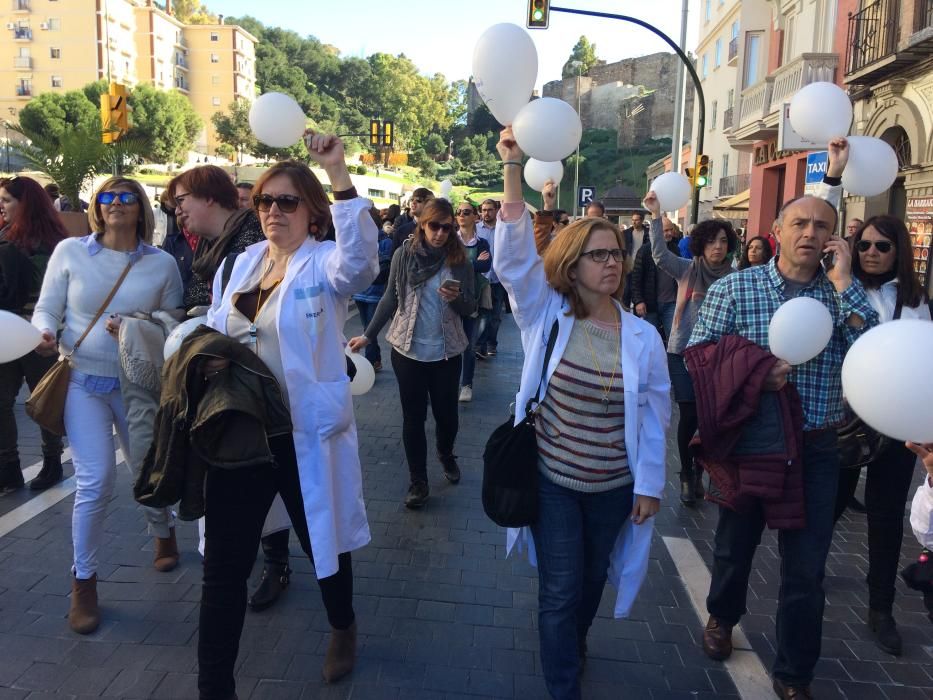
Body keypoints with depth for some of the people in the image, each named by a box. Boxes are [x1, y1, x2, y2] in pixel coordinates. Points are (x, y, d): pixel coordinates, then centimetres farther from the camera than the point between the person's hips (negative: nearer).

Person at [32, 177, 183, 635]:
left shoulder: (162, 263, -2)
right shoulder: (70, 251, -2)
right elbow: (47, 309, 0)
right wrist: (44, 334, -19)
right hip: (83, 382, -1)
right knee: (95, 481, -9)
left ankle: (164, 532, 48)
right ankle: (84, 581, 12)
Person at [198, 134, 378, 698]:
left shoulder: (326, 263, -9)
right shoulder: (244, 261, 9)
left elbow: (360, 261, -33)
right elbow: (217, 329, 17)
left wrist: (339, 175, -38)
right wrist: (210, 356, -6)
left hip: (305, 434, -4)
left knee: (324, 541, 17)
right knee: (224, 562, 7)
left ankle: (343, 628, 48)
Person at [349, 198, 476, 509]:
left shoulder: (459, 260, -3)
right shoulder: (404, 255, -4)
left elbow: (470, 308, 1)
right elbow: (390, 299, 4)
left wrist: (457, 297, -20)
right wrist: (368, 335, 4)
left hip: (447, 353, 0)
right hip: (408, 350, 0)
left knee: (446, 413, 10)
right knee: (413, 416, 7)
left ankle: (446, 455, 42)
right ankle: (418, 481, 20)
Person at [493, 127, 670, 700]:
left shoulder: (643, 336, -7)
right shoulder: (547, 315, -10)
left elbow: (655, 416, -2)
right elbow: (515, 254, -22)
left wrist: (650, 483, -2)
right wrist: (514, 169, -31)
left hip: (615, 486, 2)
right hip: (553, 480, -2)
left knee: (592, 579, 22)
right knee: (559, 590, 5)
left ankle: (573, 645, 53)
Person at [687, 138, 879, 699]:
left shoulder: (843, 293, 1)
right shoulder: (734, 287, -5)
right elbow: (698, 355, -8)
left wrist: (843, 280, -17)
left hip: (816, 449, 1)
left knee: (806, 570, 9)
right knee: (736, 545, 19)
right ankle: (723, 617, 49)